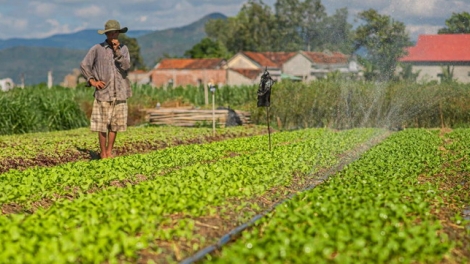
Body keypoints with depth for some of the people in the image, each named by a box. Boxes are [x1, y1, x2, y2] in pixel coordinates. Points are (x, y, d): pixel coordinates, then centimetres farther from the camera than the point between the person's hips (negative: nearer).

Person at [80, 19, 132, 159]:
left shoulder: (123, 48, 8)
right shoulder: (97, 49, 0)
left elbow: (126, 66, -6)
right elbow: (84, 65, 5)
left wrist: (117, 51, -12)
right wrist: (92, 81, -2)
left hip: (120, 92, 3)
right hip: (103, 92, -3)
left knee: (115, 124, 7)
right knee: (102, 125, -1)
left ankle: (109, 151, 18)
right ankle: (103, 153, 10)